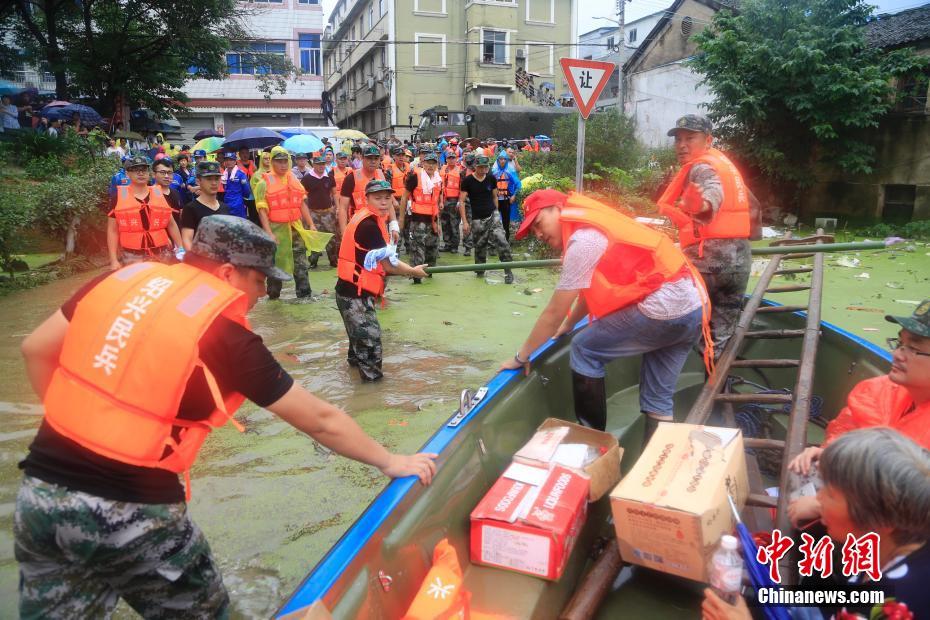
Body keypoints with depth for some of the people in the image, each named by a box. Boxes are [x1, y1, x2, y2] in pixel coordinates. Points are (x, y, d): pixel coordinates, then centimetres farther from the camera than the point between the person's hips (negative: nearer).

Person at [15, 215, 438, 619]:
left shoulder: (122, 279, 4)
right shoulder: (226, 336, -11)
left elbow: (35, 350, 12)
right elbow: (320, 420, -5)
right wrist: (390, 461, 7)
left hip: (39, 494, 6)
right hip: (132, 511, -6)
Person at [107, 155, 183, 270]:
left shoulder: (160, 194, 8)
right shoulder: (119, 197, 2)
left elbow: (171, 224, 15)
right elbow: (112, 230, 3)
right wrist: (114, 260, -3)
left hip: (162, 254, 2)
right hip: (131, 257, -2)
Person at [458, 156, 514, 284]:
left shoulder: (491, 179, 3)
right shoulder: (468, 181, -5)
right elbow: (461, 201, -5)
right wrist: (464, 221, -10)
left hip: (492, 216, 1)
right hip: (477, 219, -1)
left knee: (502, 242, -15)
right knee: (480, 247, 8)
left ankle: (508, 271, -8)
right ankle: (480, 271, 29)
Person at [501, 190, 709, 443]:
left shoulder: (582, 240, -10)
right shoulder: (594, 226, 17)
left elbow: (554, 312, -6)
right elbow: (593, 288, 30)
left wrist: (521, 356, 4)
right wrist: (568, 326, 40)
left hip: (664, 310, -9)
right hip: (694, 308, 9)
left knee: (585, 349, 5)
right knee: (658, 399, 15)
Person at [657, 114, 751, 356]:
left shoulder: (701, 167, -6)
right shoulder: (723, 162, 22)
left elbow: (713, 190, -29)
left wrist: (704, 203, -51)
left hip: (709, 257, -9)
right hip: (739, 258, 9)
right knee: (722, 339, 11)